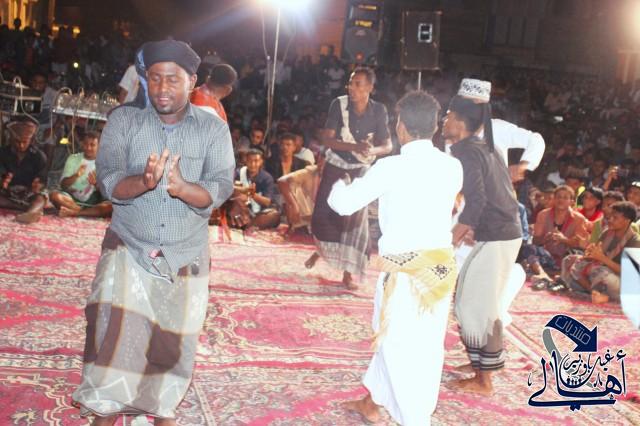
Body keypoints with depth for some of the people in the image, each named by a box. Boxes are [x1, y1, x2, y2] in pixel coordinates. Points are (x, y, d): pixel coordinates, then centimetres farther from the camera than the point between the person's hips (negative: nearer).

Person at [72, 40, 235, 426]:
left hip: (186, 255, 1)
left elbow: (221, 188, -17)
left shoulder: (213, 128, -5)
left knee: (174, 340, 10)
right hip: (128, 247, 0)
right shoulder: (124, 120, -4)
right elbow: (108, 181, -16)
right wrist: (143, 181, -37)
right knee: (114, 329, -12)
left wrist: (182, 187, -38)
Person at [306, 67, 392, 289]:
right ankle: (320, 249, 36)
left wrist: (373, 150, -29)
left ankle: (348, 273, 7)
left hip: (360, 171, 0)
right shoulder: (339, 104, -13)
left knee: (355, 219, -4)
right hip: (335, 167, 0)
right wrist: (354, 146, -32)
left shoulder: (378, 110, -10)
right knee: (323, 214, 2)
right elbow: (327, 139, -16)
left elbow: (387, 145, -5)